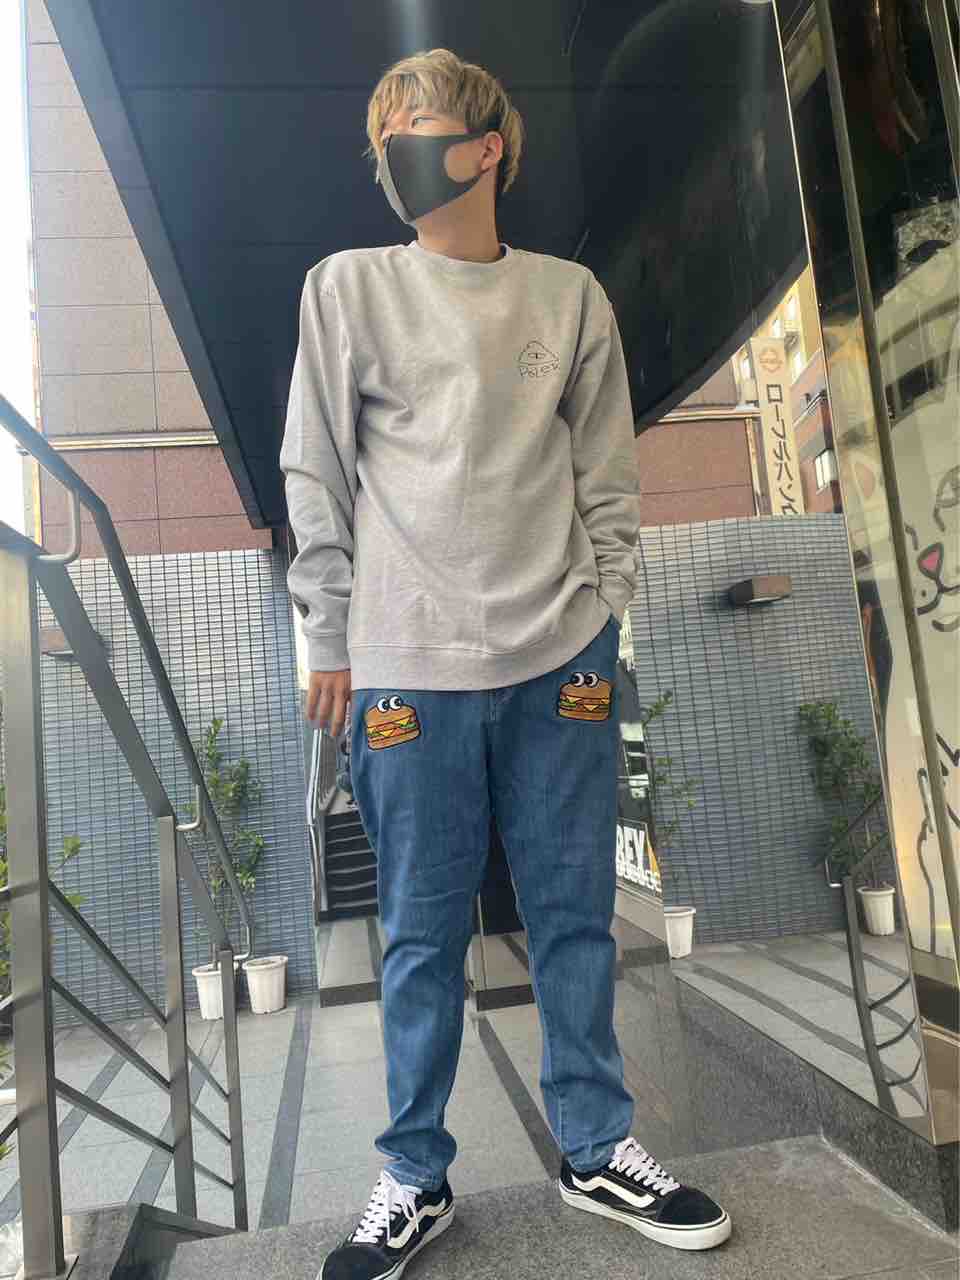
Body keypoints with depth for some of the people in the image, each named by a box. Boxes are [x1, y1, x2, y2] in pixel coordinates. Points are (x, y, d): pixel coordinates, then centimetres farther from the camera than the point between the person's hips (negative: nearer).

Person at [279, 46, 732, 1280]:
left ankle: (596, 1150, 30)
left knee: (575, 917, 10)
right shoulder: (347, 287, 8)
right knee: (422, 935, 7)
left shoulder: (570, 295, 12)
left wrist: (599, 622, 4)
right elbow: (316, 478, 5)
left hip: (560, 658, 2)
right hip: (409, 664, -1)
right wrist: (332, 643, 1)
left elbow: (608, 477, 12)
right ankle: (415, 1179, 26)